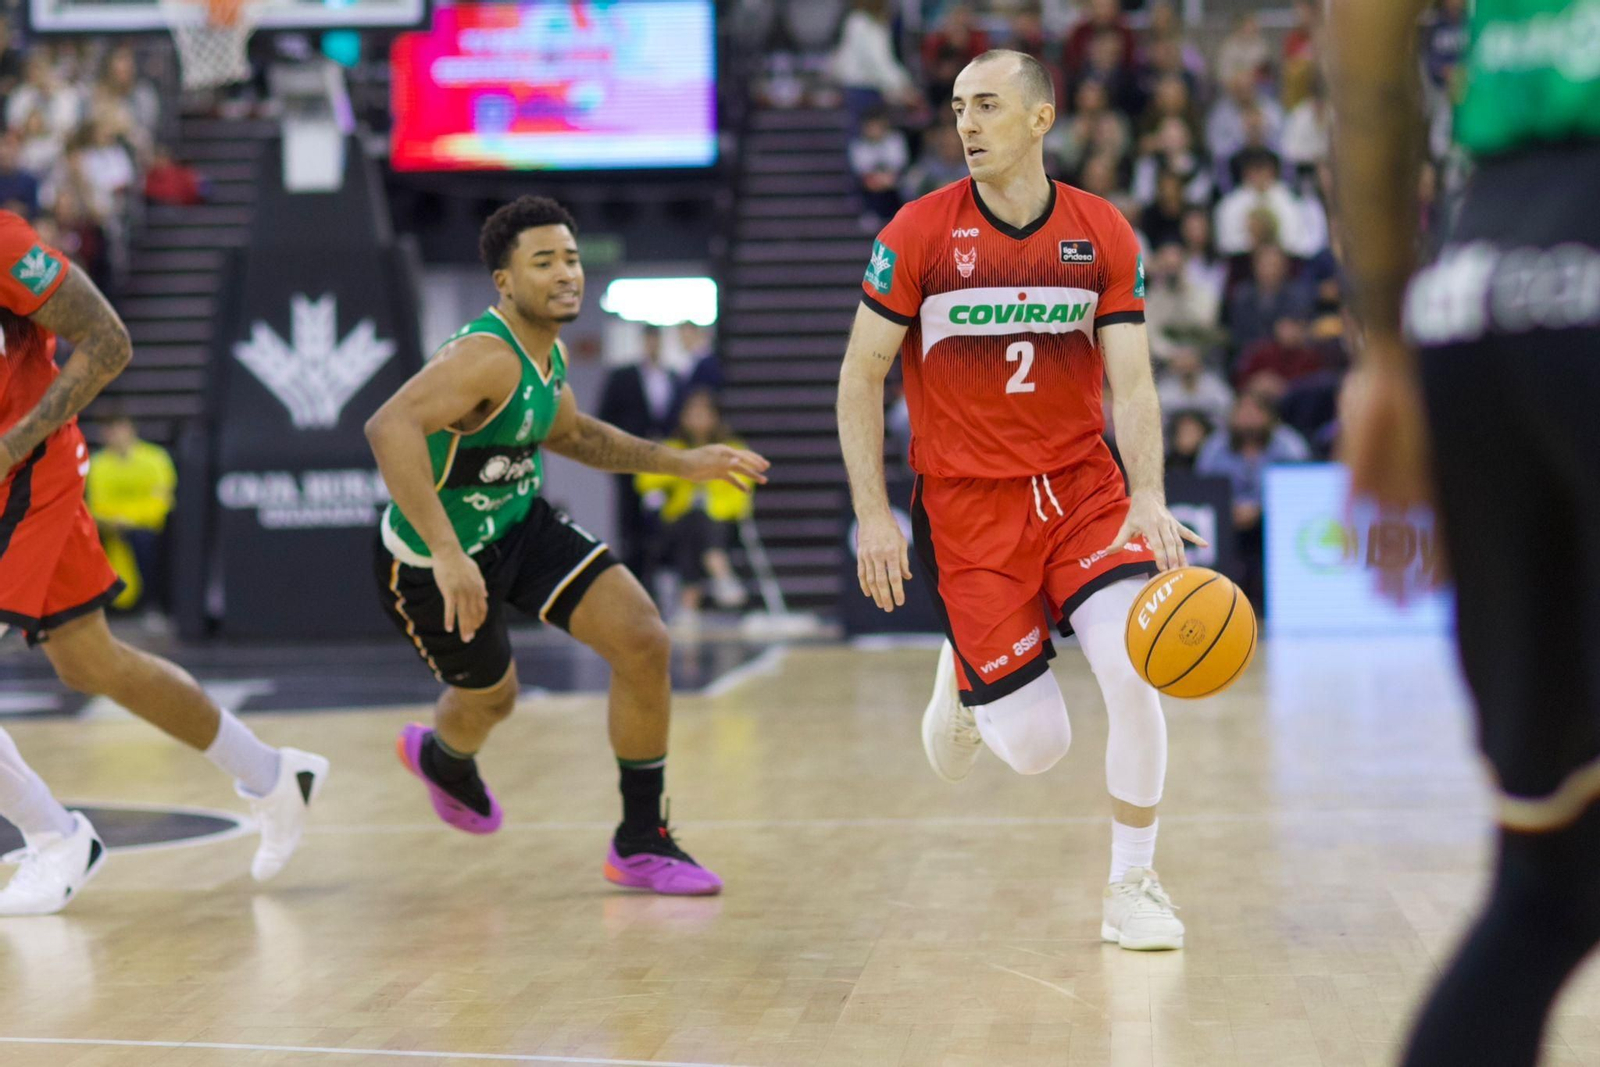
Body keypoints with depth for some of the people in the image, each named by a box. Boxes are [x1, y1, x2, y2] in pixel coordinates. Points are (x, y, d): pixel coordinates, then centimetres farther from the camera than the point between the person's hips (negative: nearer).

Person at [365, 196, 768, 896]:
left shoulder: (548, 351, -2)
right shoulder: (486, 357, -31)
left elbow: (570, 434, 20)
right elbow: (389, 427, -48)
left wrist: (679, 463, 13)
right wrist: (446, 554, -53)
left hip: (521, 524, 7)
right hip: (434, 558, -7)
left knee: (644, 642, -9)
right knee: (492, 696, 15)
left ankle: (641, 844, 5)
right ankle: (442, 759, 57)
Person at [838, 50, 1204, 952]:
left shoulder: (1104, 235, -2)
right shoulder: (918, 233, -7)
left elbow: (1133, 382, -4)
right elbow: (861, 375, -1)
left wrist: (1149, 496, -21)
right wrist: (873, 514, -7)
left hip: (1083, 488, 2)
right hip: (966, 504, -2)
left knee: (1138, 673, -19)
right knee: (1037, 747, -4)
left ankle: (1133, 888, 3)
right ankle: (965, 684, 35)